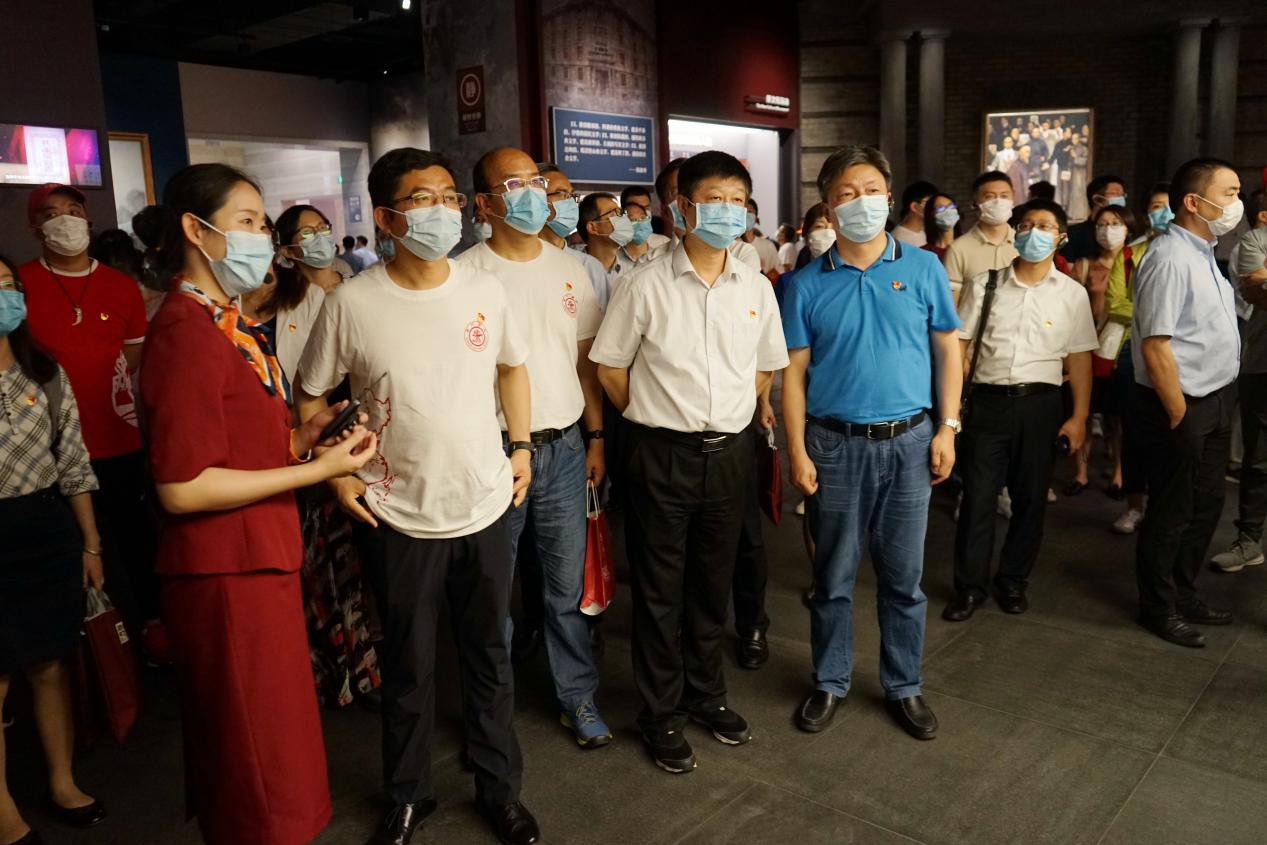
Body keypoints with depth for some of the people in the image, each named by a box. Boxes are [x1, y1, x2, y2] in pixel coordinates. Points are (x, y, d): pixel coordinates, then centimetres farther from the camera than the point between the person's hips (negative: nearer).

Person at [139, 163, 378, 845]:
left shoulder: (231, 322, 13)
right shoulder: (186, 332, -18)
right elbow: (181, 488, -22)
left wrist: (308, 430, 1)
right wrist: (317, 468, -19)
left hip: (261, 559, 9)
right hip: (226, 572, -9)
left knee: (246, 759, 23)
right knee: (262, 771, 5)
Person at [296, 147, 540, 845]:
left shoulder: (485, 291, -3)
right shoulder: (351, 304, -10)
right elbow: (310, 395, 3)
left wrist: (521, 446, 7)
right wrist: (335, 473, -4)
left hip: (487, 507, 2)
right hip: (400, 518, -2)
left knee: (490, 657, 16)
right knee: (409, 667, 14)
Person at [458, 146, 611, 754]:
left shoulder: (569, 269, 8)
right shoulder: (465, 274, -7)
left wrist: (595, 438, 10)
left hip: (564, 447, 3)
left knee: (567, 586, 12)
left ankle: (577, 698, 29)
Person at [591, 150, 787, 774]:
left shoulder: (756, 288, 3)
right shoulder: (646, 285, -8)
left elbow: (767, 367, 15)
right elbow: (610, 366, -1)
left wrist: (727, 416, 10)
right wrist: (653, 417, 3)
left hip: (729, 453, 4)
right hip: (662, 457, -3)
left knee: (714, 583, 17)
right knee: (660, 590, 7)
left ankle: (707, 694, 36)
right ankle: (662, 714, 24)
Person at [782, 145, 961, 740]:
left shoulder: (923, 268, 2)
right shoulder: (808, 284, -1)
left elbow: (948, 350, 7)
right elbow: (794, 372, -1)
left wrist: (947, 427, 0)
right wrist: (797, 451, -5)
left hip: (908, 443, 1)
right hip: (835, 444, 0)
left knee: (904, 576, 10)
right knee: (833, 576, 10)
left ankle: (903, 687, 28)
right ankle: (830, 682, 28)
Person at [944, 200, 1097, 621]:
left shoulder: (1072, 293, 5)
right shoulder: (985, 284, 4)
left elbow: (1080, 359, 5)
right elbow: (957, 345, 3)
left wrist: (1079, 417, -1)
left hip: (1040, 404, 1)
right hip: (987, 400, -1)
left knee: (1030, 499, 10)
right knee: (977, 498, 2)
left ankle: (1013, 582, 27)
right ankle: (970, 586, 16)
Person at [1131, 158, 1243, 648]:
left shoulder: (1203, 253, 11)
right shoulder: (1170, 258, -19)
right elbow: (1155, 346, -22)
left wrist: (1217, 408, 12)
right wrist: (1179, 417, -17)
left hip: (1214, 402, 9)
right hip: (1181, 405, -9)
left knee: (1206, 506, 18)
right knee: (1172, 512, 4)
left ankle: (1184, 596, 34)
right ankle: (1158, 608, 21)